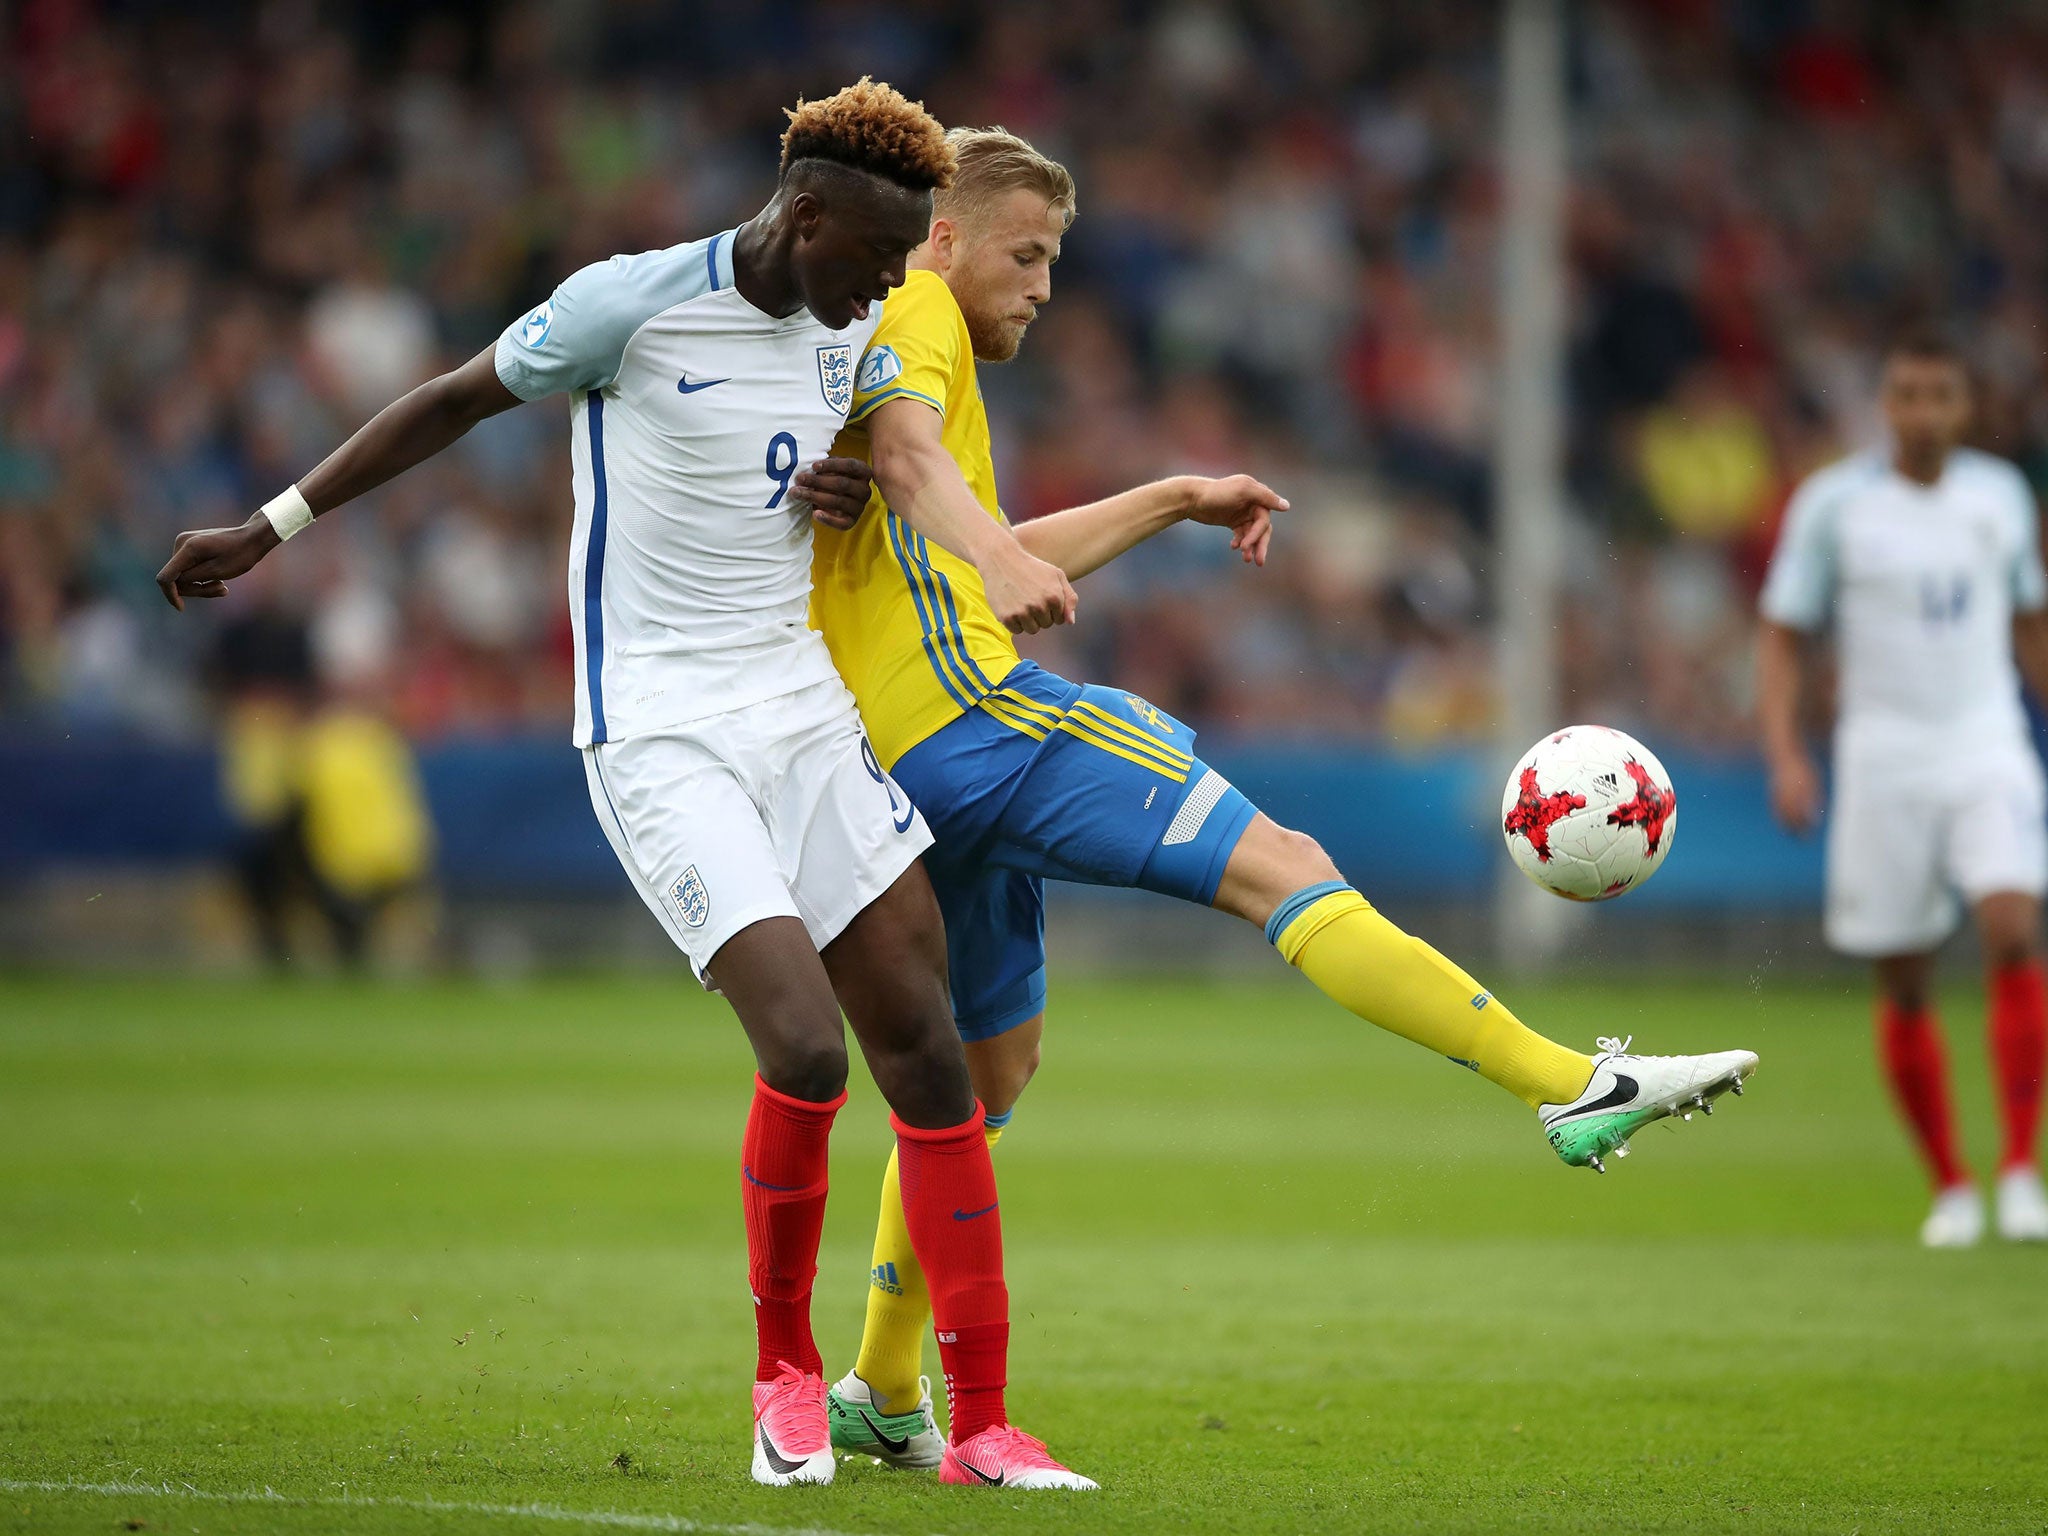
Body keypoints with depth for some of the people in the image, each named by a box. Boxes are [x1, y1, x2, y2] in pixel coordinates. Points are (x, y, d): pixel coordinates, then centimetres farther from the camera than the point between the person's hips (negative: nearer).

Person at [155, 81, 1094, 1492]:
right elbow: (461, 399, 1)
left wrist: (843, 483, 3)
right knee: (805, 1049, -21)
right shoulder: (630, 305, -13)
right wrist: (271, 529, 6)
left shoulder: (852, 330, 7)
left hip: (804, 712, 7)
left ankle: (979, 1423, 3)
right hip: (661, 735, -7)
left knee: (925, 1046, -2)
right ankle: (784, 1365, 5)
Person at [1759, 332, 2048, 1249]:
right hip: (1883, 757, -1)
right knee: (1904, 985, 2)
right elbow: (1781, 638, 1)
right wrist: (1785, 754, -11)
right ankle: (1950, 1188, 17)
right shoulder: (1833, 504, -2)